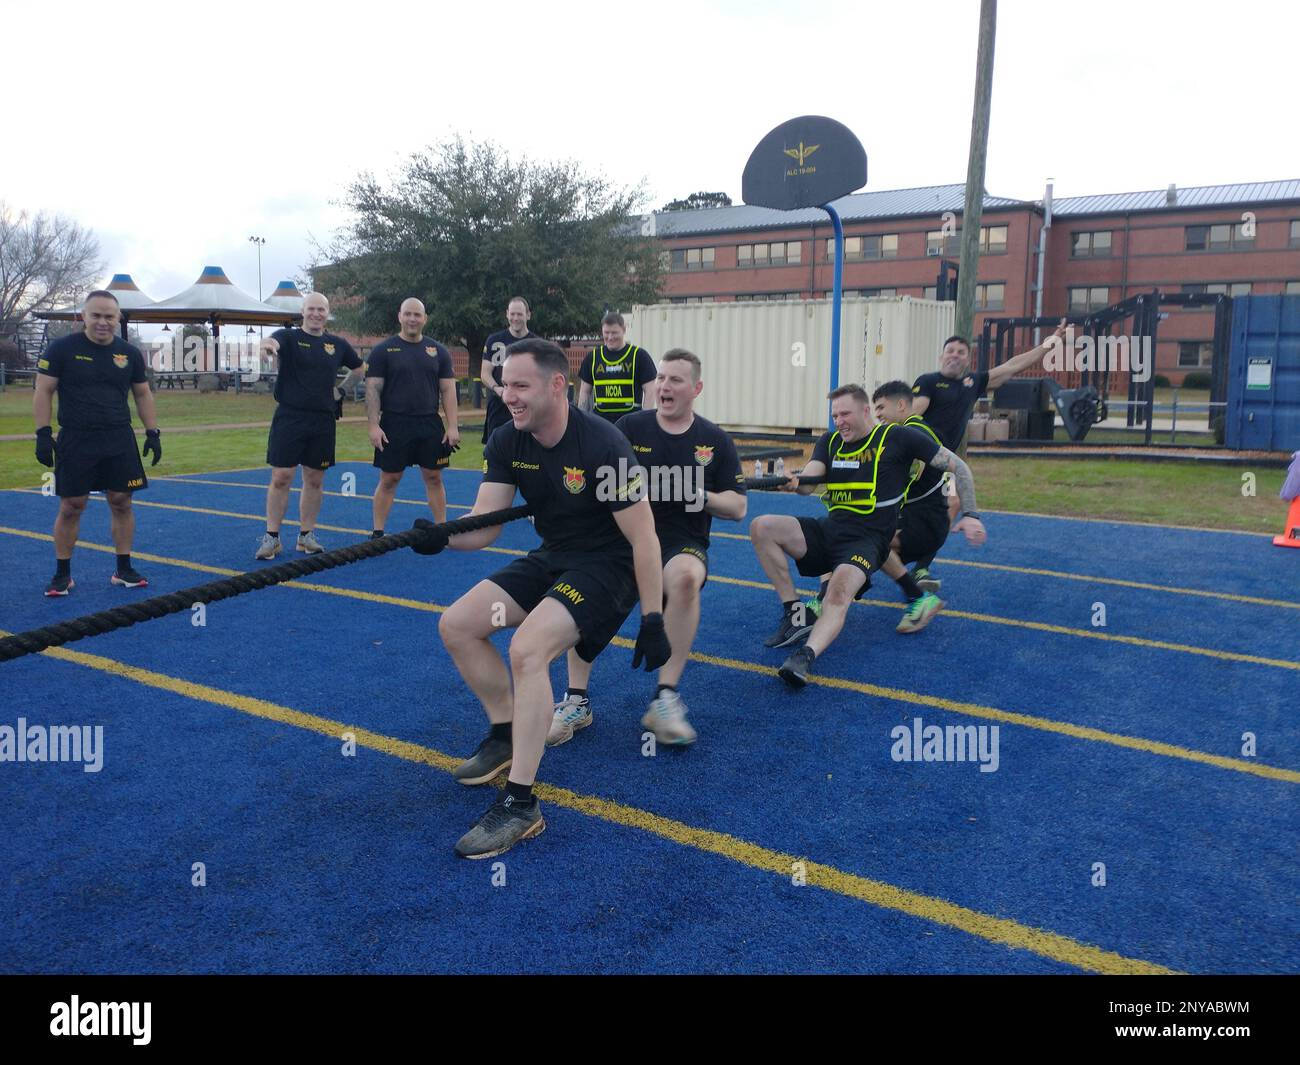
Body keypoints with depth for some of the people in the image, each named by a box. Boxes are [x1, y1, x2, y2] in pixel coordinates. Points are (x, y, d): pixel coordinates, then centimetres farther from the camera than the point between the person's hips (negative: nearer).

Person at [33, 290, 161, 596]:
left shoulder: (130, 353, 6)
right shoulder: (62, 348, -4)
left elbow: (142, 394, 14)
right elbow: (43, 391, -3)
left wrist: (153, 432, 7)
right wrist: (43, 434, -9)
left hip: (119, 442, 3)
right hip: (75, 442, -2)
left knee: (121, 503, 4)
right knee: (70, 507, 2)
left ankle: (123, 569, 16)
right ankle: (62, 574, 15)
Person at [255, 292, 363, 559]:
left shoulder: (338, 344, 9)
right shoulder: (289, 337, -2)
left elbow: (359, 369, 26)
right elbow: (274, 342, -26)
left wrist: (341, 390, 12)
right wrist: (267, 345, -50)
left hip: (323, 422, 3)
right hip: (289, 419, -3)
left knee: (315, 480, 8)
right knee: (280, 478, -4)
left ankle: (307, 535, 19)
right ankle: (271, 537, 5)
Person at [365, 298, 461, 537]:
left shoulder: (438, 351, 8)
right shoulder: (383, 350, 0)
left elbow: (448, 390, 6)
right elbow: (373, 390, -3)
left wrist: (452, 426, -2)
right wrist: (374, 426, -11)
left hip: (430, 425, 2)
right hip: (394, 425, -2)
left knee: (434, 477, 8)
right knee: (388, 479, 3)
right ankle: (377, 532, 12)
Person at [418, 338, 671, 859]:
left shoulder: (603, 445, -24)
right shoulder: (506, 443, -5)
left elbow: (643, 537, -20)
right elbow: (484, 523, -8)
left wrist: (653, 621, -20)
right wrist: (441, 536, -31)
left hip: (608, 566, -8)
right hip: (550, 558, 8)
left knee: (527, 648, -29)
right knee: (456, 625, 0)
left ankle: (521, 804, -18)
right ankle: (507, 734, 21)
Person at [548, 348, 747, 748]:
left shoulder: (715, 440, 7)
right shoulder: (630, 426, 7)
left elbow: (737, 508, 5)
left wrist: (700, 496, -14)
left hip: (683, 543, -1)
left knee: (685, 577, -38)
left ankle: (666, 697, -26)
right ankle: (577, 700, -21)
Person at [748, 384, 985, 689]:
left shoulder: (897, 437, 0)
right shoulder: (830, 441, 12)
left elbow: (957, 467, 5)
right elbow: (808, 482, -5)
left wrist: (970, 514, -3)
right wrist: (793, 482, -30)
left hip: (866, 540, -5)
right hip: (827, 530, 6)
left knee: (839, 594, -36)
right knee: (761, 527, -15)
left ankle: (807, 655, -54)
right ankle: (795, 614, -11)